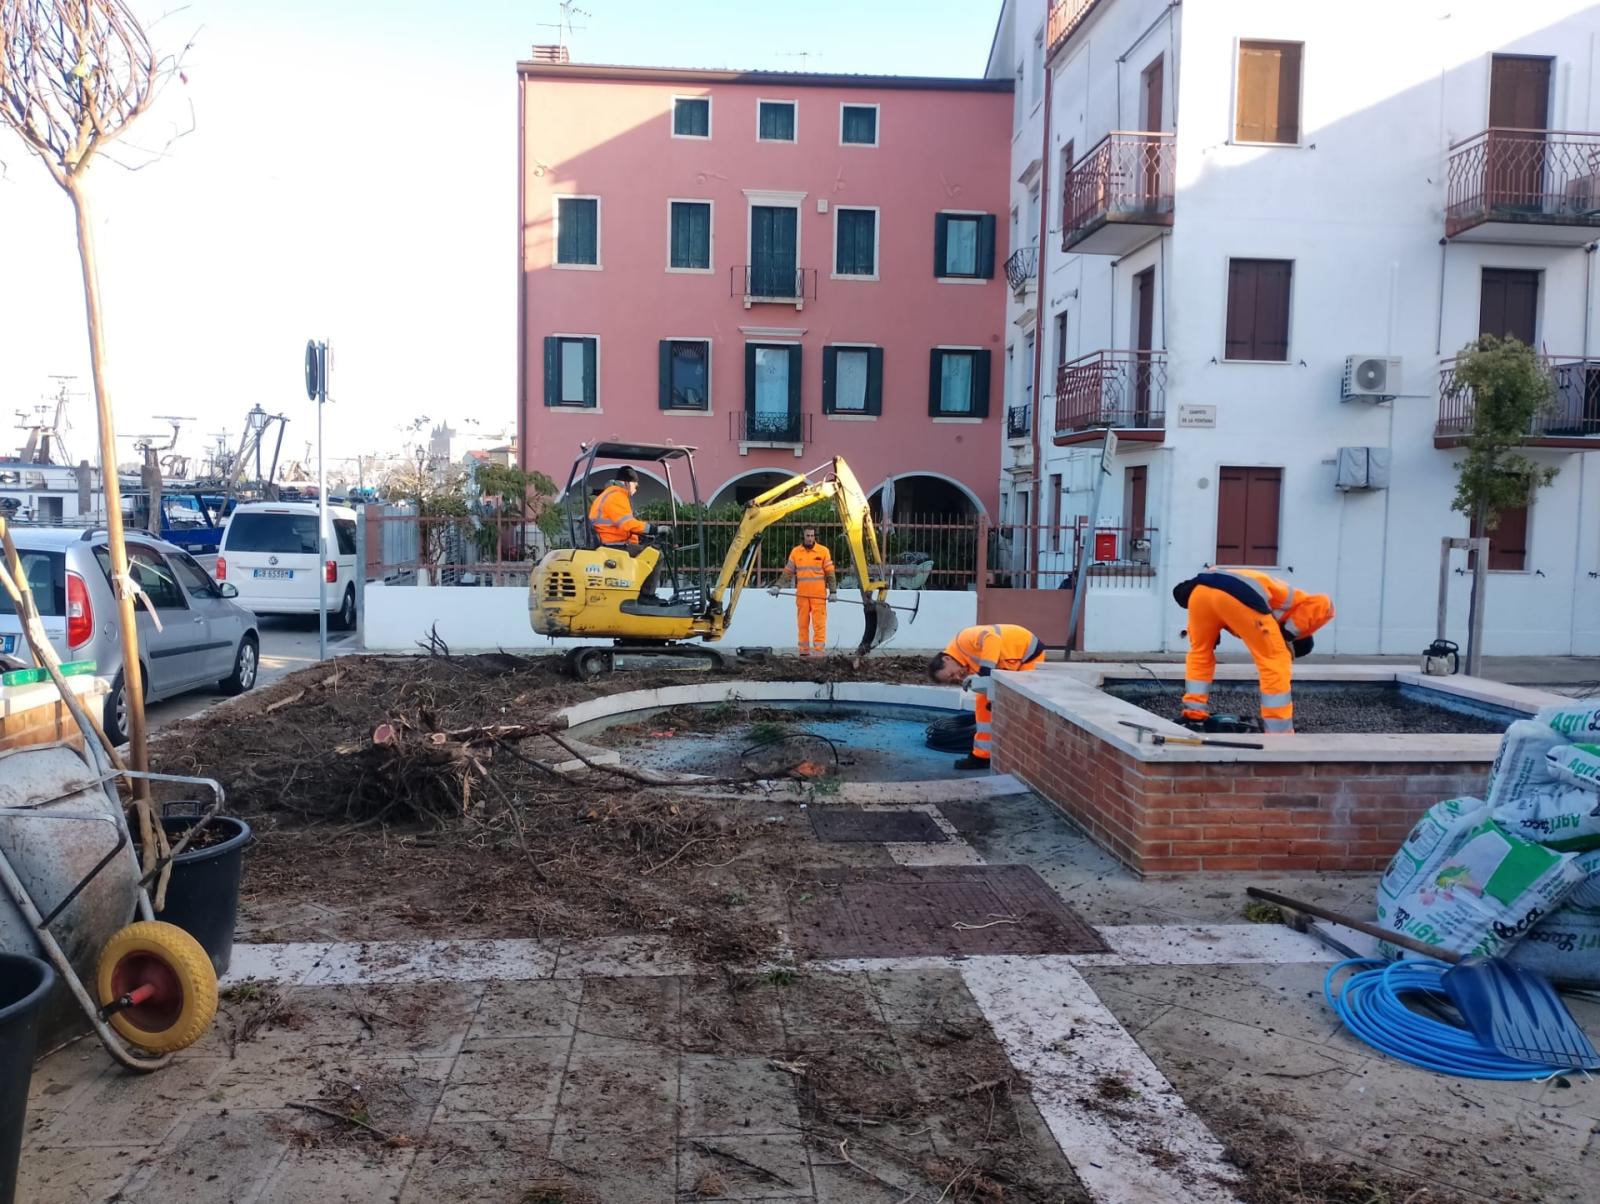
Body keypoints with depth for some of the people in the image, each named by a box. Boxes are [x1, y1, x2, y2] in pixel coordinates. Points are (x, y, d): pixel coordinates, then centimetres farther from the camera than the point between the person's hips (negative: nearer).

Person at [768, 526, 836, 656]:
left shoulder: (823, 551, 2)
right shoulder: (796, 552, 8)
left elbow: (830, 573, 3)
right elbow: (787, 572, 11)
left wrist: (833, 591, -2)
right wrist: (777, 586, 1)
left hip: (819, 595, -3)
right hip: (801, 595, 3)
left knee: (819, 623, -6)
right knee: (802, 623, 6)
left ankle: (819, 651, -5)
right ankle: (804, 651, 12)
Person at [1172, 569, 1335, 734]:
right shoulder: (1289, 600, 31)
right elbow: (1323, 604, 10)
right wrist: (1289, 632, 16)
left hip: (1199, 590, 5)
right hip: (1239, 595, -5)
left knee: (1200, 654, 29)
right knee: (1275, 664, 9)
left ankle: (1193, 718, 26)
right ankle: (1279, 736, 8)